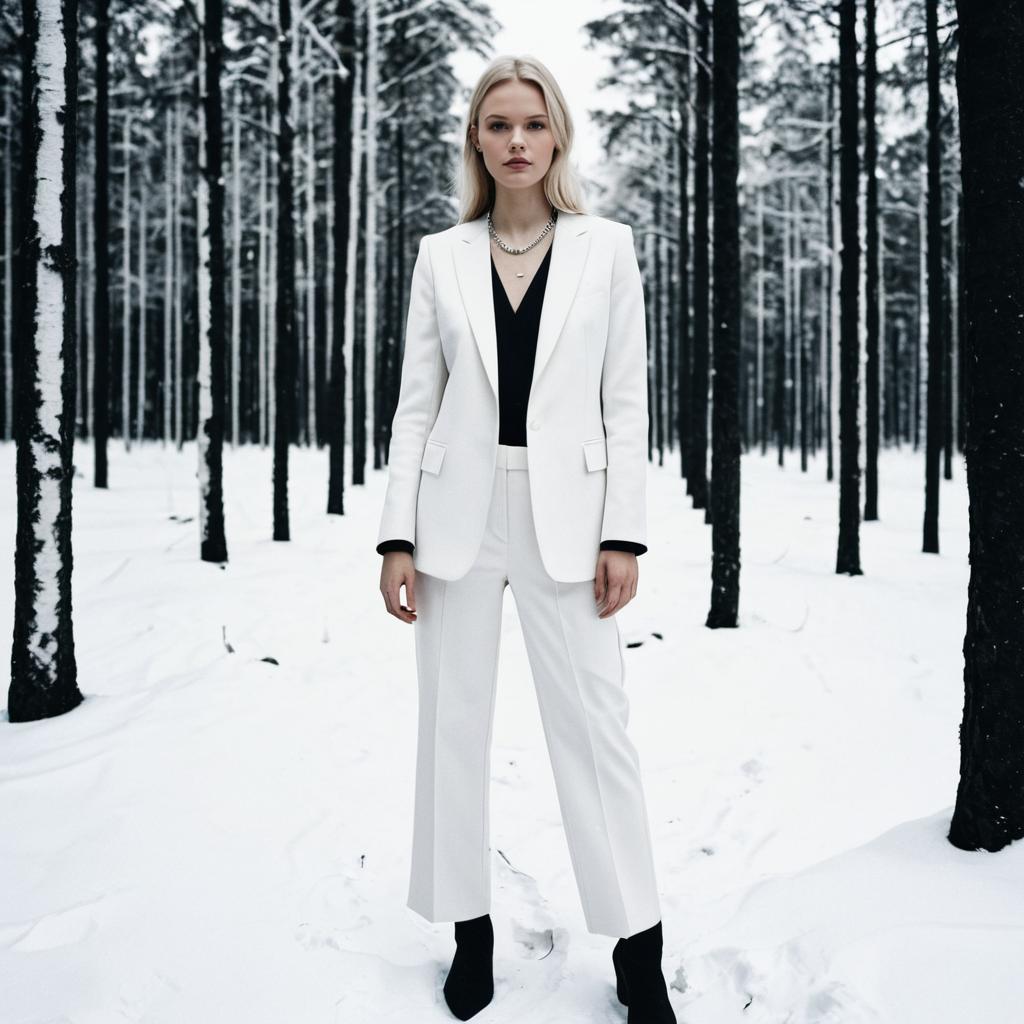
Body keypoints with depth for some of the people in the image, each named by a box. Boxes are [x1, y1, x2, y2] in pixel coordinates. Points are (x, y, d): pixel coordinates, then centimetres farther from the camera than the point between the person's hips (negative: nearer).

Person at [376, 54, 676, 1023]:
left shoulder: (605, 247, 4)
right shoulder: (441, 256, 8)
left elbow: (625, 400, 1)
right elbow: (416, 402, 6)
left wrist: (623, 535, -6)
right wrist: (397, 536, -1)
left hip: (565, 513, -2)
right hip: (458, 513, 2)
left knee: (594, 723, -1)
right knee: (452, 723, 7)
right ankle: (470, 930, 23)